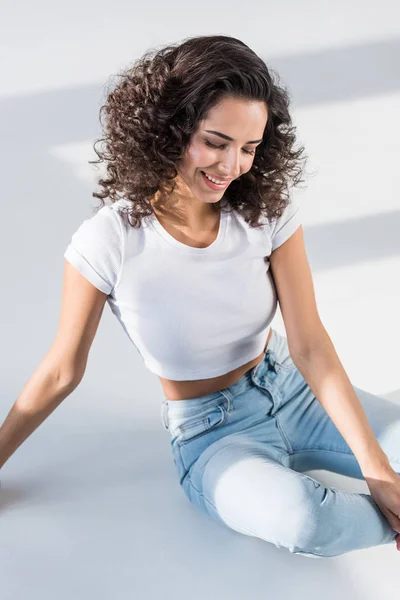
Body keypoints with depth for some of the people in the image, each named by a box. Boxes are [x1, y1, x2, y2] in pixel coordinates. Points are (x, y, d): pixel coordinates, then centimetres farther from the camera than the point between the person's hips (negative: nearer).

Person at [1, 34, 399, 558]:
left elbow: (309, 344, -14)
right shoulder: (109, 243, -21)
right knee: (303, 520, -33)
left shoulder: (269, 208, -11)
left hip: (293, 391, 4)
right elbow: (61, 373, -8)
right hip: (211, 434, -3)